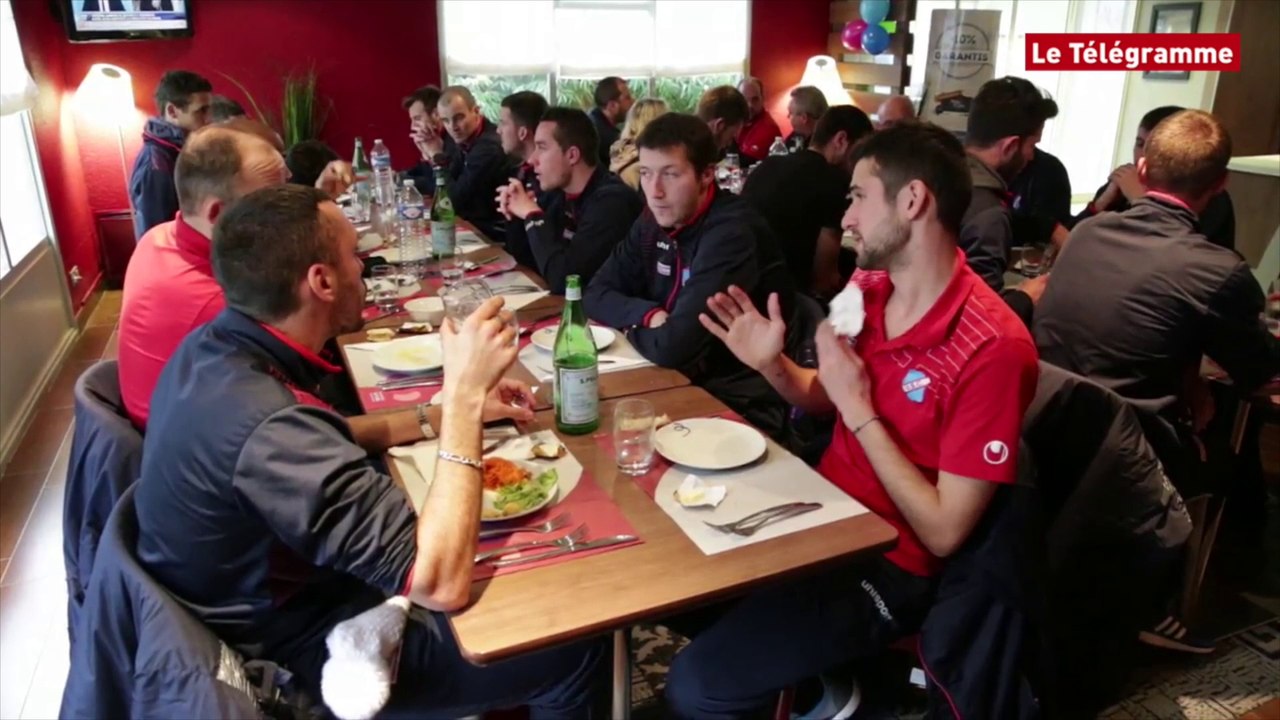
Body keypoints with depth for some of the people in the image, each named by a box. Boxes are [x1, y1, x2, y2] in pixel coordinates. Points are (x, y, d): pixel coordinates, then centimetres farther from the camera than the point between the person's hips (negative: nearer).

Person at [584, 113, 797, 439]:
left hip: (741, 406, -7)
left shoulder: (732, 233, -24)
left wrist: (632, 328, -9)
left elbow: (673, 347, -31)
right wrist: (648, 315, -13)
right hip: (682, 382, 7)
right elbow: (596, 294, 6)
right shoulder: (654, 223, 2)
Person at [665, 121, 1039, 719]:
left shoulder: (993, 349, -24)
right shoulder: (865, 288, -2)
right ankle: (811, 670, 25)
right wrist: (771, 365, -7)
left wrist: (859, 410, -23)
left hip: (889, 564, -7)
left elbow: (944, 532, -21)